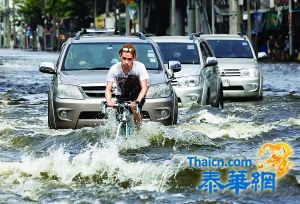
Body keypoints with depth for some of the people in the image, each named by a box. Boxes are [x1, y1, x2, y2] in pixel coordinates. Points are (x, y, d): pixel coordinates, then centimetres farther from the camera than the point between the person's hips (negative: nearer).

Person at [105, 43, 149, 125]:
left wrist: (137, 102, -49)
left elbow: (144, 88, -30)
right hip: (121, 97, 1)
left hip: (137, 95, -1)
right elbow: (108, 89, -25)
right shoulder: (114, 69, -22)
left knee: (134, 109, -27)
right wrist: (109, 101, -47)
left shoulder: (140, 67, -25)